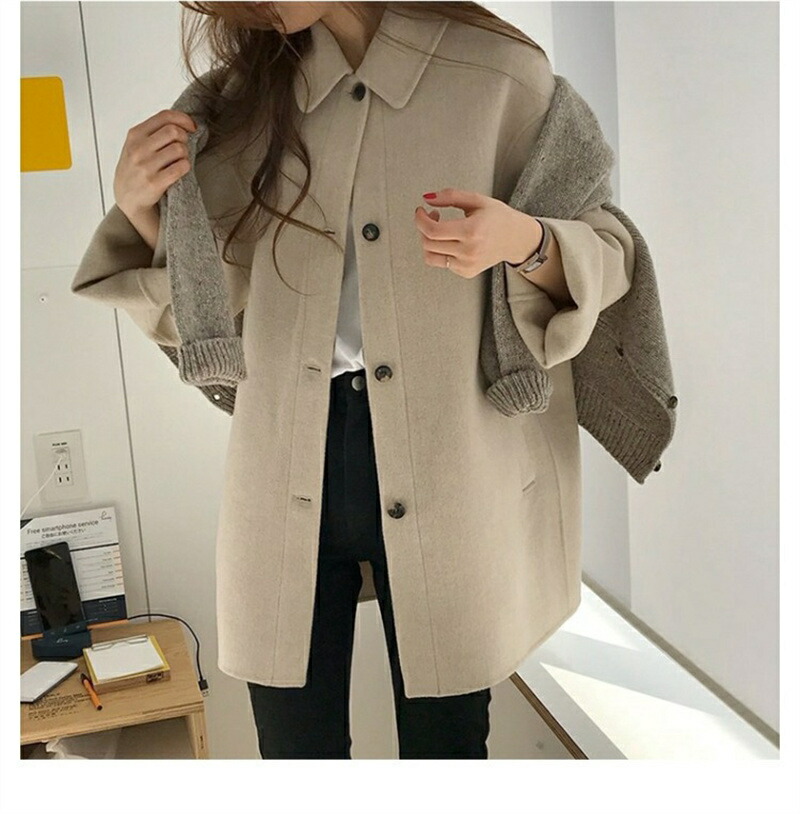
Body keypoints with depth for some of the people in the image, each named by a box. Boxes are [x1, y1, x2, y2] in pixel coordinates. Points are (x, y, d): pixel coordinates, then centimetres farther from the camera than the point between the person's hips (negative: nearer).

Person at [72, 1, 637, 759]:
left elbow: (605, 250, 1)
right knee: (294, 741, 12)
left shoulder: (499, 73, -5)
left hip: (446, 466, -2)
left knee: (445, 738, 12)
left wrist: (522, 243, -21)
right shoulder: (256, 88, 9)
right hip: (290, 462, 3)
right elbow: (211, 294, 17)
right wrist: (140, 208, -2)